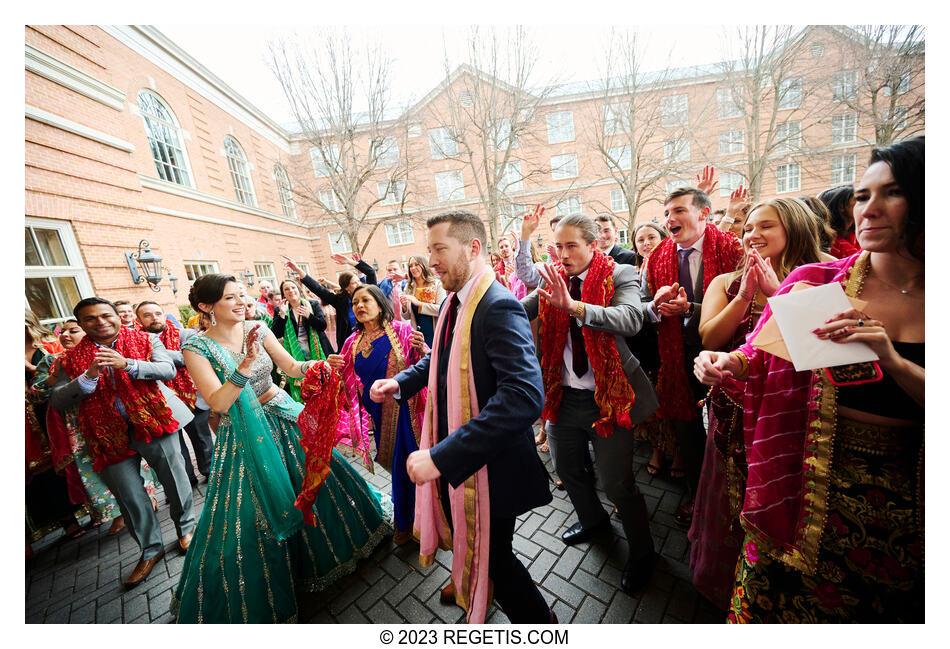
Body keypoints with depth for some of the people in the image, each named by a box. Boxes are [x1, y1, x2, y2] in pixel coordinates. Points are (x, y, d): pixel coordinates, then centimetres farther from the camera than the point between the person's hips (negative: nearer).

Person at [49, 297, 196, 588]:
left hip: (153, 423, -2)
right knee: (129, 495, 11)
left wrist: (127, 364, -25)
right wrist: (89, 376, -17)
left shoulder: (146, 341, 0)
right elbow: (57, 400, 0)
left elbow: (168, 370, -13)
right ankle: (150, 550, 31)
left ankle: (186, 528, 33)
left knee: (175, 481, 9)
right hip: (111, 435, 3)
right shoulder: (73, 358, 6)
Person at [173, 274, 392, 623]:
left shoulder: (257, 328, -4)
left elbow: (290, 366, -2)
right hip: (243, 435, -3)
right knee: (253, 512, 9)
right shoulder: (197, 347, -12)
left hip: (282, 418, 3)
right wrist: (246, 364, -34)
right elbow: (218, 403, -21)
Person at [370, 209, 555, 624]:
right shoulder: (453, 302, 3)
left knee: (491, 555, 14)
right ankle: (468, 586, 64)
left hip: (488, 461, -8)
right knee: (461, 535, 32)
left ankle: (538, 621, 46)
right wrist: (400, 382, 1)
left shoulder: (499, 306, -27)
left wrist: (441, 456, -36)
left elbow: (525, 395, -37)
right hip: (452, 452, 9)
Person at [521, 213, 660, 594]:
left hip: (607, 396, -5)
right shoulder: (552, 281, 3)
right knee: (567, 469, 23)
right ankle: (593, 520, 55)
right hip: (563, 395, 5)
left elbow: (630, 319, -29)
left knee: (617, 483, 8)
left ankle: (642, 553, 41)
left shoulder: (620, 275, -11)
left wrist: (575, 306, -42)